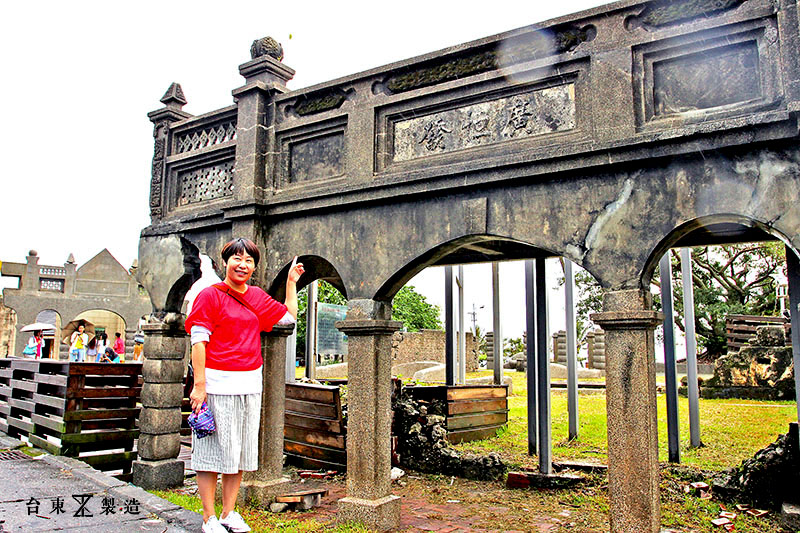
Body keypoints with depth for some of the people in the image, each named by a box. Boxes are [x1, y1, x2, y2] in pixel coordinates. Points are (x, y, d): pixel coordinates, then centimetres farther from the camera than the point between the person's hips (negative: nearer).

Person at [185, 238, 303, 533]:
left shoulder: (257, 297, 13)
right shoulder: (210, 295, -4)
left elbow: (289, 316, 24)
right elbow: (198, 341, -9)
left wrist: (291, 282, 24)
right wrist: (199, 384, -15)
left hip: (250, 386, 6)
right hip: (217, 384, -6)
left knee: (240, 452, 11)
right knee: (212, 451, 1)